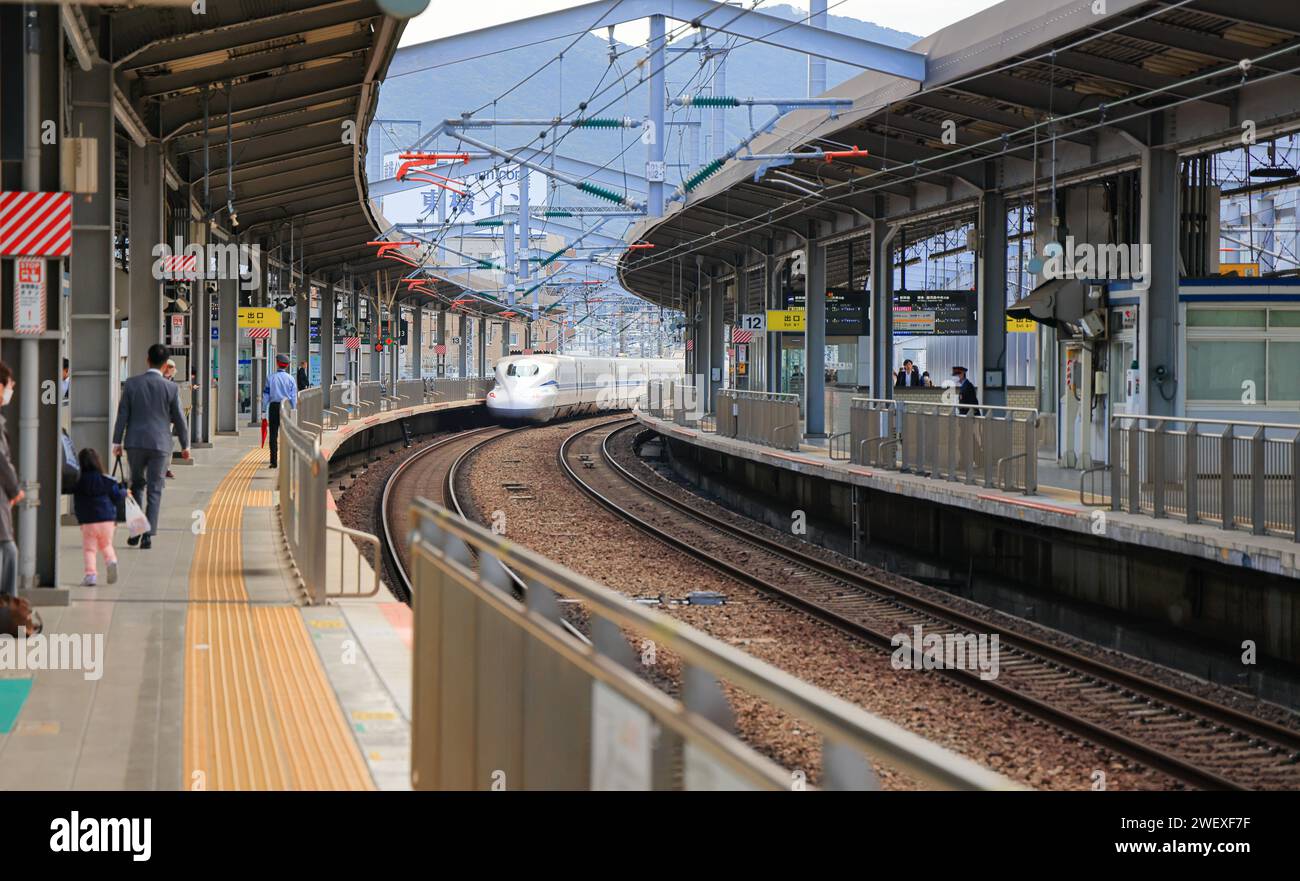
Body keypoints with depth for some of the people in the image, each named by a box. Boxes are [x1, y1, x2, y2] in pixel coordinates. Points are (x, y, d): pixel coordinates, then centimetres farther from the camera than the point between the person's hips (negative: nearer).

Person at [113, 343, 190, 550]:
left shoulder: (132, 384, -3)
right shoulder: (170, 388, -6)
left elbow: (122, 414, -1)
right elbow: (178, 419, 0)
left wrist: (117, 442, 5)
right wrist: (185, 445, 12)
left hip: (135, 442, 1)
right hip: (160, 444, -1)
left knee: (137, 484, 18)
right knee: (154, 490, 3)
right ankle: (148, 535, -4)